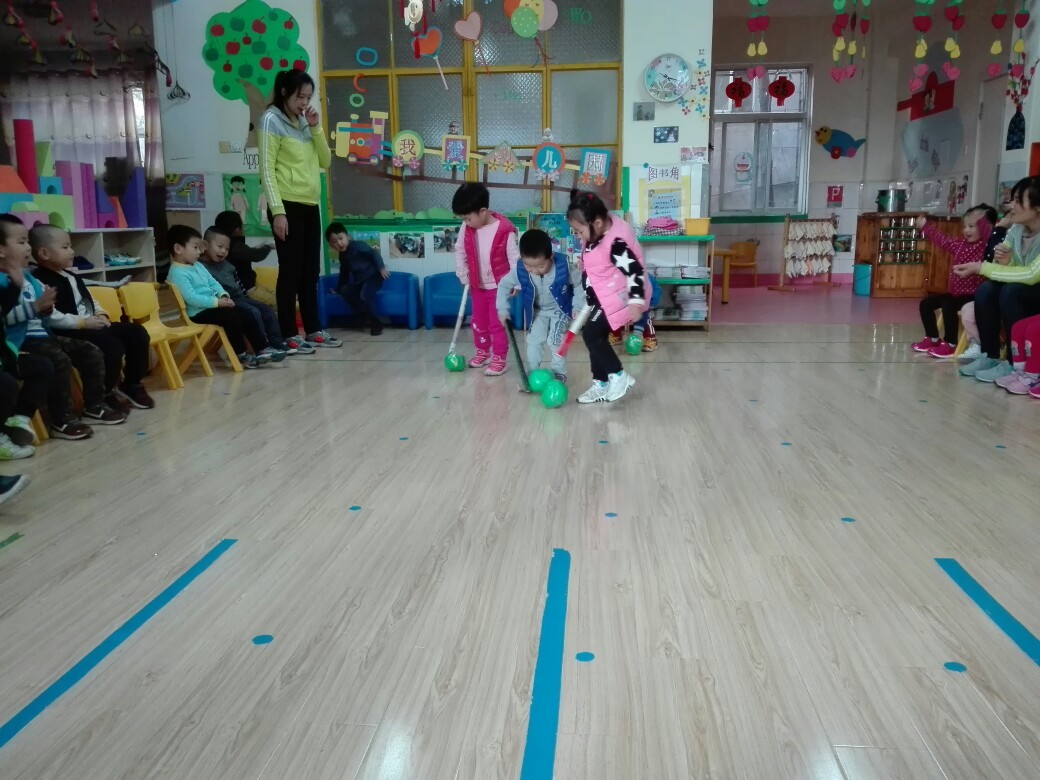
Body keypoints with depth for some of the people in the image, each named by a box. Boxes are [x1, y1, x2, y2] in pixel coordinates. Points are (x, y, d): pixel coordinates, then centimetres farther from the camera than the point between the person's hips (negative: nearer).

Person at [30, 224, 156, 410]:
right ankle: (104, 395, -12)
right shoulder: (40, 281, -12)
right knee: (113, 346, -30)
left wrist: (101, 315, 5)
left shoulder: (71, 277, 20)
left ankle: (131, 384, 10)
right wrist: (83, 322, -22)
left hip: (92, 326, 10)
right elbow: (50, 318, -23)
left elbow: (90, 301, 27)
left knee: (137, 333, 1)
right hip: (68, 333, -10)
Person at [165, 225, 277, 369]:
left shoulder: (198, 265, 15)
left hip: (213, 306, 9)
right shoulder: (177, 273, -15)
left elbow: (212, 282, 18)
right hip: (198, 313, -9)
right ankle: (241, 355, -13)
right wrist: (217, 302, -23)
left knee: (247, 316, 0)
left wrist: (223, 295, -2)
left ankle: (262, 350, 1)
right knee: (232, 318, -26)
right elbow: (191, 298, -23)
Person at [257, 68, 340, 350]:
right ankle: (289, 335, 1)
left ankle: (313, 330, 16)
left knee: (310, 271, 9)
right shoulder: (271, 120, -3)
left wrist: (316, 128, 2)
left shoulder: (303, 123, 19)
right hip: (288, 206, -7)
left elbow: (325, 162, 14)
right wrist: (277, 211, -18)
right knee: (291, 271, -5)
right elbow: (267, 169, -11)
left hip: (310, 206, 7)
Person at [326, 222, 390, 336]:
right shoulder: (342, 256, 11)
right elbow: (344, 274, 24)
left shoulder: (357, 246, -13)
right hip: (359, 280, 8)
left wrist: (381, 267, -37)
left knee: (364, 295, -30)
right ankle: (363, 314, -4)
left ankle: (375, 323, -18)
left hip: (373, 276, -8)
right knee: (345, 291, -13)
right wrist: (338, 288, 28)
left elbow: (374, 253, -23)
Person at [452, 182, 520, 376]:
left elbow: (515, 258, -17)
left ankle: (499, 359, 12)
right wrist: (463, 274, 1)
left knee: (497, 323, 1)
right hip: (477, 285, 6)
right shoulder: (466, 228, -8)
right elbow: (459, 251, 6)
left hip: (499, 286, -6)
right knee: (479, 322, 18)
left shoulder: (505, 230, -24)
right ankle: (482, 352, 36)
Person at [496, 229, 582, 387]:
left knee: (555, 341, -11)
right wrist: (503, 309, -12)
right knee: (534, 340, 2)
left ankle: (559, 373, 7)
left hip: (560, 309, -3)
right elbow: (504, 285, -11)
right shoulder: (520, 270, -29)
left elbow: (581, 283, -18)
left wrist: (578, 307, -18)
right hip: (537, 310, 3)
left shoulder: (563, 266, -35)